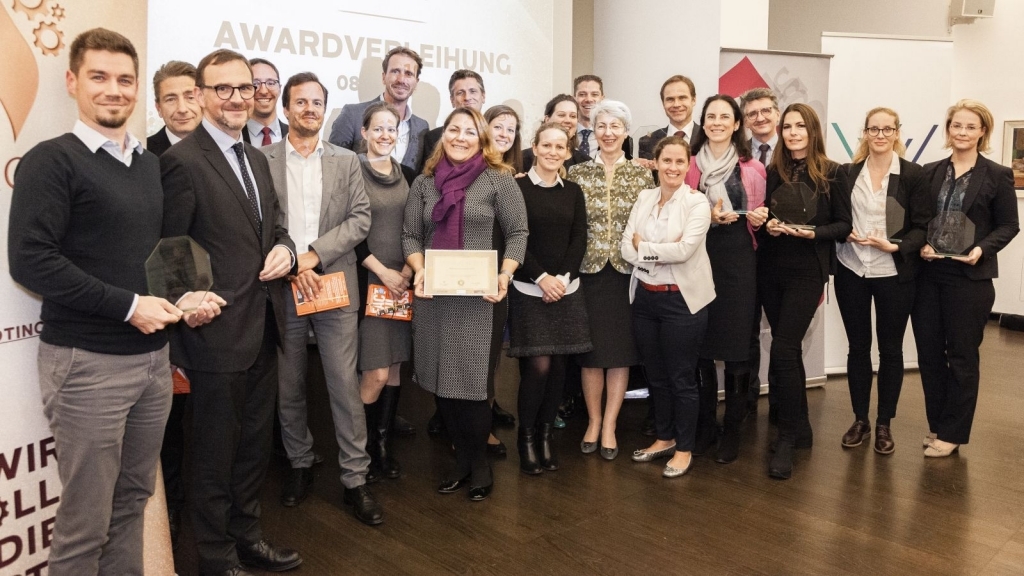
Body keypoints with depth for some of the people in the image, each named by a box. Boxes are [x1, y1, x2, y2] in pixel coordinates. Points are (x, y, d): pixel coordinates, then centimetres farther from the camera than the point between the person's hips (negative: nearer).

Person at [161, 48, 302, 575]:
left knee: (255, 442, 20)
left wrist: (284, 249, -1)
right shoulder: (182, 161, -13)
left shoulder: (257, 159, 13)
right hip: (218, 330, -8)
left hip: (263, 329, 8)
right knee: (215, 451, 9)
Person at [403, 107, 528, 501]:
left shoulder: (499, 179, 0)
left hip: (480, 298, -4)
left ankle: (479, 465, 20)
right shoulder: (424, 182, 11)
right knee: (441, 381, 8)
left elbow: (518, 233, 0)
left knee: (473, 383, -2)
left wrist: (505, 276, -14)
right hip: (433, 297, 4)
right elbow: (411, 236, 11)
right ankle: (461, 460, 26)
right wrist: (419, 272, -6)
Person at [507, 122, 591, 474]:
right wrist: (541, 278, -15)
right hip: (529, 290, -4)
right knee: (538, 366, -9)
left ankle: (547, 434, 19)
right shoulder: (517, 188, -2)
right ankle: (527, 436, 9)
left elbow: (579, 240, 5)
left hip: (566, 290, 4)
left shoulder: (573, 192, 11)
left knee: (558, 365, 5)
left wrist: (563, 277, -9)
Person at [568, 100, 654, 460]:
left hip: (627, 272, 0)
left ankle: (609, 425, 15)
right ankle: (593, 421, 19)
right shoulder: (577, 173, 2)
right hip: (589, 270, 0)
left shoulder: (642, 175, 3)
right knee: (591, 348, 5)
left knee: (621, 348, 4)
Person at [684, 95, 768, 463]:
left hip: (739, 260, 0)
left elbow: (757, 218, 16)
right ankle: (705, 425, 17)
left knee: (736, 346, -2)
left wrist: (758, 219, -6)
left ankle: (732, 430, 12)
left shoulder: (753, 169, 7)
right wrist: (708, 216, -10)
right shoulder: (691, 165, 8)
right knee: (700, 344, 2)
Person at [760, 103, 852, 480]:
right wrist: (767, 226, -9)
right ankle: (800, 427, 26)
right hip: (770, 270, 4)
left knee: (782, 351, -12)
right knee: (789, 350, 12)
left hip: (807, 272, -4)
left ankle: (786, 438, 1)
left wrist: (814, 232, -18)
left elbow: (844, 225, -1)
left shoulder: (832, 174, -2)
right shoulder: (772, 173, 7)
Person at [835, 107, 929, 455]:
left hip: (894, 274, -2)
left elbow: (923, 227, -4)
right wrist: (846, 233, -10)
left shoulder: (913, 174, -4)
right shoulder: (848, 172, 4)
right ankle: (860, 420, 23)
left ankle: (884, 424, 21)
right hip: (851, 271, 2)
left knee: (890, 349, 8)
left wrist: (895, 246, -19)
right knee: (857, 347, 10)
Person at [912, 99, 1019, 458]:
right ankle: (936, 424, 23)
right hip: (928, 274, 4)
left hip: (970, 278, -3)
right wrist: (921, 245, -9)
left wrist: (982, 249, -17)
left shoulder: (997, 176, -1)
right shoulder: (931, 173, 8)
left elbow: (1008, 225, -1)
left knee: (961, 355, 5)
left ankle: (952, 433, 15)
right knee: (928, 352, 7)